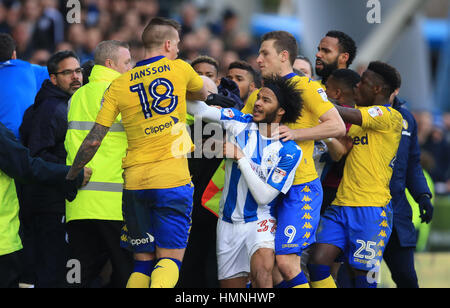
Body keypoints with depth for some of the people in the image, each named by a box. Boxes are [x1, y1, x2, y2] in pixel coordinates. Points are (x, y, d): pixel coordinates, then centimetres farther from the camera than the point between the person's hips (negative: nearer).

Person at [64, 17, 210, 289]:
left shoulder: (119, 85, 8)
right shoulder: (179, 69, 3)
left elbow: (93, 140, 4)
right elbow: (205, 92, 25)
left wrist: (72, 175, 17)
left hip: (134, 180, 3)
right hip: (172, 177, -3)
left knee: (142, 262, 11)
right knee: (169, 260, -4)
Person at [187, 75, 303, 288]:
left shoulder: (289, 151, -10)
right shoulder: (239, 123, 1)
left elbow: (264, 196, -14)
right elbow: (199, 109, -2)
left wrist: (240, 157, -14)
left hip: (260, 222, -4)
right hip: (228, 223, 4)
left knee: (262, 271, -32)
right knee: (231, 286, 5)